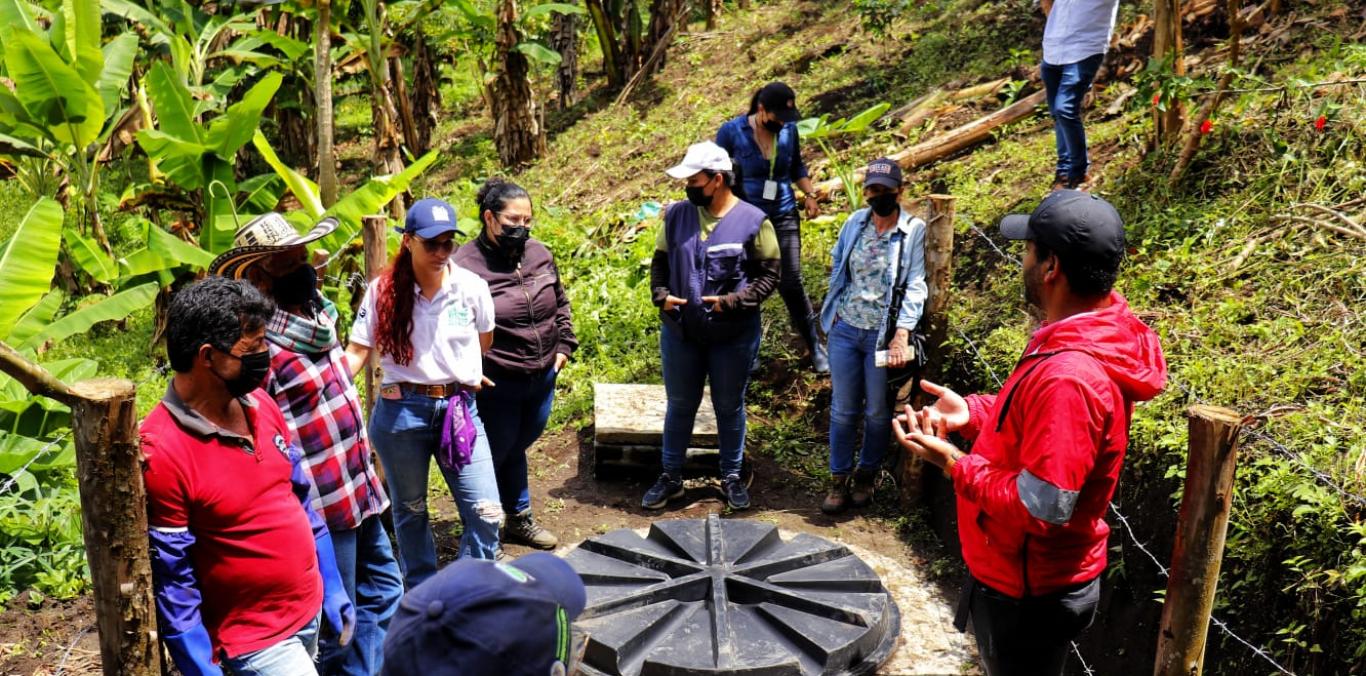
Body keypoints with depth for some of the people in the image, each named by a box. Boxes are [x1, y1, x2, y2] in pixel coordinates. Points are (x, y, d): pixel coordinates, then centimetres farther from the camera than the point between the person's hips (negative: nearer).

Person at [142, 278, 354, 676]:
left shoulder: (260, 405, -2)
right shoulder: (162, 452, -22)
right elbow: (172, 586, -18)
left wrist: (333, 589, 10)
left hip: (311, 612, 6)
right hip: (255, 641, -6)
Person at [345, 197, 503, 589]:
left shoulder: (471, 287, -4)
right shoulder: (383, 291, -6)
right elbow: (357, 351, -7)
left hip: (459, 408, 1)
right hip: (401, 411, 0)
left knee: (486, 513, -3)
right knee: (410, 510, 16)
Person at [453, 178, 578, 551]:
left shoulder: (539, 254, 3)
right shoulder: (465, 264, -17)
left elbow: (560, 304, 17)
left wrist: (563, 348, 10)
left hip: (543, 380, 6)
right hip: (496, 386, -6)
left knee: (517, 448, 23)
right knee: (493, 455, 8)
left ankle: (520, 519, 40)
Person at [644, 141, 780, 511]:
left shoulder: (753, 221, -9)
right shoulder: (676, 214, 1)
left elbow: (769, 274, -7)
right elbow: (660, 261, 10)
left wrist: (733, 301, -18)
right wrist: (661, 294, -8)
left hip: (734, 336, -2)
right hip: (680, 332, 3)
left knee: (730, 408, 14)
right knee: (679, 405, 15)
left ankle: (732, 476, 32)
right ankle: (671, 477, 31)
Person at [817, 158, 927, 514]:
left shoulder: (914, 231, -9)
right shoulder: (855, 223, 4)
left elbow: (915, 285, -14)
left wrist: (902, 333, -23)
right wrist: (833, 311, 11)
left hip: (883, 335, -3)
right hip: (845, 330, 3)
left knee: (877, 412, 11)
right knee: (843, 409, 9)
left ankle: (867, 475, 31)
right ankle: (839, 479, 21)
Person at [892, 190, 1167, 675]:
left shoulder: (1068, 379, -35)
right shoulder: (1094, 334, -2)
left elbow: (1039, 510, -32)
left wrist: (953, 462, -22)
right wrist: (972, 412, -1)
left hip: (1028, 595, -9)